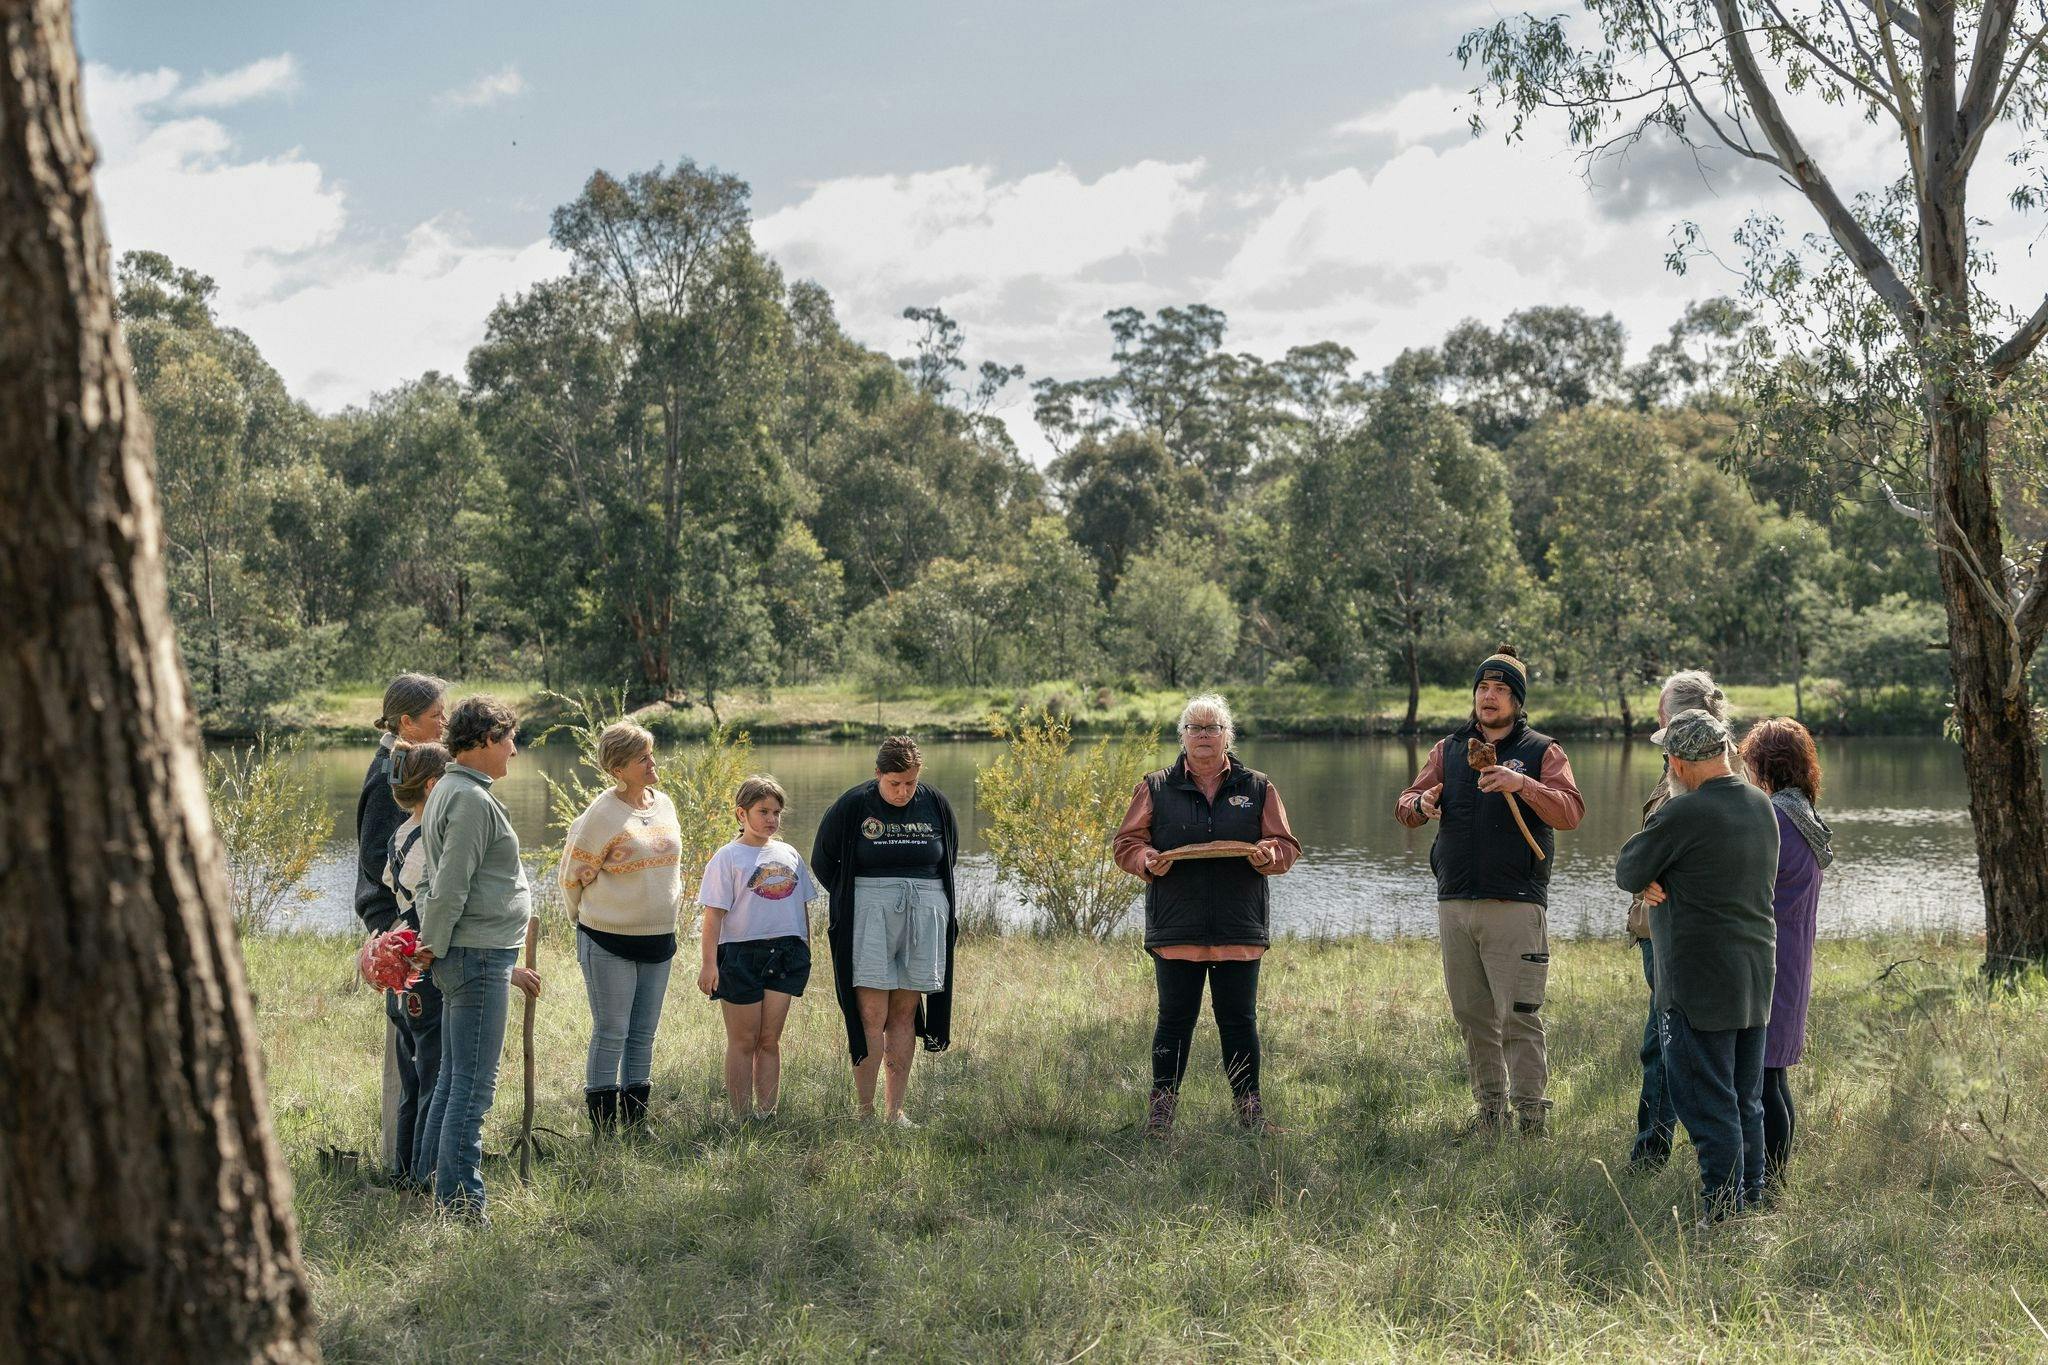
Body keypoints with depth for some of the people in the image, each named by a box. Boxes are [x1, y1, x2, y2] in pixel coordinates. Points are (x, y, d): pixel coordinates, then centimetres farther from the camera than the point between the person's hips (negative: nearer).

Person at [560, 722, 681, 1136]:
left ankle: (636, 1127, 20)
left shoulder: (664, 804, 7)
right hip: (609, 942, -6)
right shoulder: (603, 813, -14)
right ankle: (603, 1132, 3)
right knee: (611, 1034, -3)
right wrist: (587, 917, 5)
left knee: (643, 1035, 11)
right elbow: (573, 873, -5)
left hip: (658, 936, 6)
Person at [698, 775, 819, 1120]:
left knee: (770, 1040, 7)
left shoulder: (788, 855, 12)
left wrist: (805, 953, 17)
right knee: (743, 1041, 3)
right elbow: (714, 914, -8)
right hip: (741, 955, -4)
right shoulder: (728, 858, -4)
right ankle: (742, 1118, 7)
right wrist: (709, 963, -14)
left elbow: (802, 907, 19)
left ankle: (767, 1115, 11)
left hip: (785, 955, 4)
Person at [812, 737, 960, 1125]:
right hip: (869, 916, -3)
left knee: (904, 1014, 5)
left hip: (925, 915, 3)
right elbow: (822, 859, 8)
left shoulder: (935, 803, 5)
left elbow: (949, 856, 21)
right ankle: (863, 1110, -4)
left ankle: (894, 1109, 10)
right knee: (871, 1016, -8)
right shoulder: (854, 804, -4)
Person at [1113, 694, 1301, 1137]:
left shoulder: (1257, 788, 11)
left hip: (1239, 929, 1)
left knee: (1239, 1020, 5)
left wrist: (1267, 855, -15)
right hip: (1175, 929, -1)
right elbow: (1126, 843, 8)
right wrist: (1148, 861, -14)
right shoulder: (1156, 788, 9)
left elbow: (1287, 846, 9)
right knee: (1175, 1019, 2)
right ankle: (1161, 1109, 10)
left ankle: (1249, 1109, 14)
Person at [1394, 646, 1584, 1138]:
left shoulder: (1542, 752, 4)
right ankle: (1491, 1110, 18)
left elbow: (1571, 811, -10)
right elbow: (1405, 805, 11)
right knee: (1472, 1017, 9)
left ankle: (1532, 1114, -2)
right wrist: (1421, 805, -12)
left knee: (1519, 1017, -7)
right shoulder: (1448, 750, 16)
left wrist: (1522, 784, -25)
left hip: (1516, 907, -4)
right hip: (1455, 904, 4)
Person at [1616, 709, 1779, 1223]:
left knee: (1708, 1107, -2)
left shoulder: (1683, 814, -19)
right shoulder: (1761, 806, 7)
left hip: (1700, 985, -8)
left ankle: (1722, 1213, 0)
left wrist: (1647, 881, 10)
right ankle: (1751, 1202, 23)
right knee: (1745, 1103, 17)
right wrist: (1662, 882, 0)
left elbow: (1627, 872, -9)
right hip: (1756, 975, 8)